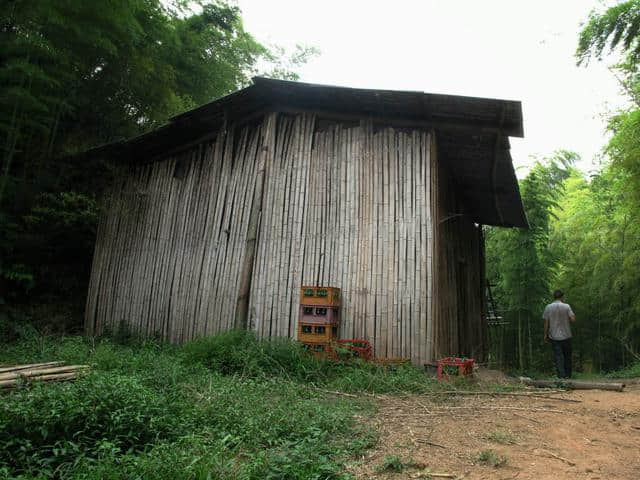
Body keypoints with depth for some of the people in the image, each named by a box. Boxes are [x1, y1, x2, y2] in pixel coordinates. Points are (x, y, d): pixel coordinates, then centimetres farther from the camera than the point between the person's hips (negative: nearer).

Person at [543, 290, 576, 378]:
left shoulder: (548, 307, -4)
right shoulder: (566, 306, -7)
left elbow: (546, 322, -2)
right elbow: (573, 319, -12)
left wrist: (545, 334, 6)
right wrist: (573, 314, 11)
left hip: (554, 336, 0)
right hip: (566, 335, 0)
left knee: (558, 356, 1)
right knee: (567, 356, 14)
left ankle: (561, 375, -5)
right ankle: (568, 375, 20)